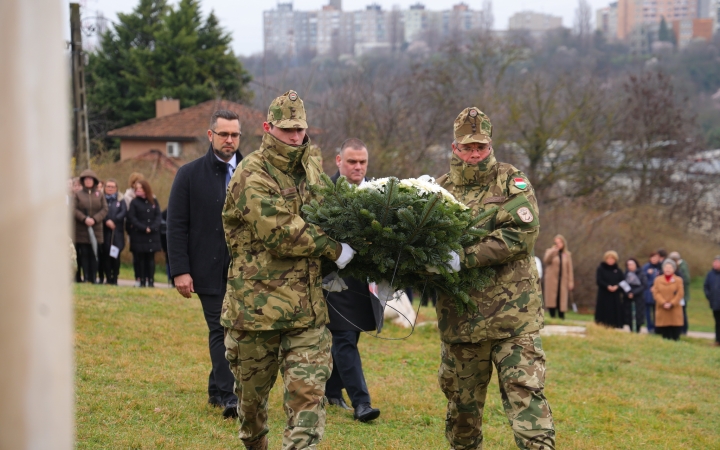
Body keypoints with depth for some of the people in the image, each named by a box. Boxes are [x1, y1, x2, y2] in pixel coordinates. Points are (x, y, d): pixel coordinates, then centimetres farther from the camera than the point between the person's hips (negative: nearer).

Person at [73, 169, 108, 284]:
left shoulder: (99, 195, 9)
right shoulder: (78, 194, 6)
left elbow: (105, 209, 0)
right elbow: (74, 209, -4)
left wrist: (94, 219, -14)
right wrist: (84, 219, -17)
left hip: (96, 229, 1)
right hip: (81, 230, -1)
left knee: (93, 254, 1)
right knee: (84, 254, -1)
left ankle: (93, 278, 3)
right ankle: (85, 278, 2)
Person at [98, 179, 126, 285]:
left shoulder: (120, 200, 14)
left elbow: (124, 212, -1)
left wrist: (113, 220, -12)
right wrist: (107, 221, -16)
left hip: (117, 232, 0)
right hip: (105, 231, 0)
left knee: (116, 256, -5)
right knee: (106, 255, -7)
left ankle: (115, 277, 2)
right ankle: (108, 278, -2)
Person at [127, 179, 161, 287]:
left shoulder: (154, 201, 10)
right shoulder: (134, 202, 2)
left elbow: (158, 215, 5)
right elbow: (131, 217, -5)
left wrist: (153, 227, -12)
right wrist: (144, 228, -13)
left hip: (153, 235, 2)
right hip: (139, 235, -2)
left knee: (150, 258, 2)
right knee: (141, 258, -2)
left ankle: (151, 280, 2)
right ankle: (141, 280, 0)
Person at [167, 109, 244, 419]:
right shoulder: (190, 175, 0)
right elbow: (176, 227, -2)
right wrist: (180, 271, -10)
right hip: (209, 269, -3)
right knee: (220, 329, -6)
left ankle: (217, 388, 21)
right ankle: (228, 396, -4)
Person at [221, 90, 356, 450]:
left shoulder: (311, 168, 12)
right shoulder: (251, 175, -11)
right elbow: (280, 232, -20)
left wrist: (331, 270, 14)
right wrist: (334, 250, -14)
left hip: (307, 303, 4)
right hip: (258, 299, -4)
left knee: (309, 390, -9)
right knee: (252, 390, 12)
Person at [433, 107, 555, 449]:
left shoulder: (512, 183, 1)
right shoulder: (440, 189, 10)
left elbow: (522, 232, -14)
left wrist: (465, 258, -20)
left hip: (512, 314, -3)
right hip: (459, 316, 3)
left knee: (525, 395, -9)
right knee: (462, 405, 13)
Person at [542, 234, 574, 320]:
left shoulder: (567, 254, 12)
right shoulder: (550, 251, 8)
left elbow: (570, 269, 10)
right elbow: (546, 260, -13)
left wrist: (570, 282, 2)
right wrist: (554, 250, -17)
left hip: (563, 281, 1)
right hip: (551, 280, -1)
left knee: (562, 300, -3)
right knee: (551, 300, -4)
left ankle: (561, 318, 0)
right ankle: (552, 317, -1)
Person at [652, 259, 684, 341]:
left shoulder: (678, 280, 5)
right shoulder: (658, 280, 8)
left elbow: (680, 294, -3)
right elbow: (656, 293, -1)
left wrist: (671, 304, -14)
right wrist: (663, 303, -15)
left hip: (674, 310, -1)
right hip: (662, 310, 1)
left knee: (675, 336, -3)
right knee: (665, 335, -1)